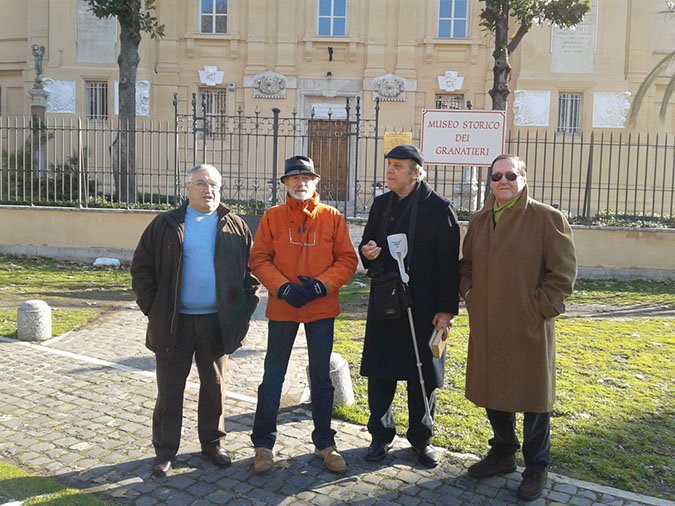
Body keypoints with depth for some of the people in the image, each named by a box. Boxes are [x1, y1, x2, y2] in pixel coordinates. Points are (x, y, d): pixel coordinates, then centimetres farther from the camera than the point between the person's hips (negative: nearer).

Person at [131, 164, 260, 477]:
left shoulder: (236, 228, 4)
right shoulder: (165, 226, 1)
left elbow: (252, 270, 8)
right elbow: (141, 269, 3)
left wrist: (244, 309, 0)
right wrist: (152, 309, -4)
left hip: (218, 323, 2)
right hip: (174, 323, -1)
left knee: (214, 387, 14)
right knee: (170, 389, 7)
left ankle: (212, 443, 30)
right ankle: (165, 451, 21)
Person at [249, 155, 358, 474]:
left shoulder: (332, 217, 1)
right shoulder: (272, 217, 1)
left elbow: (347, 259, -1)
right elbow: (259, 259, -2)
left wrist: (322, 284, -15)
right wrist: (282, 287, -16)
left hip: (322, 308, 1)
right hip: (282, 308, 0)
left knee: (321, 377, 12)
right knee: (273, 377, 7)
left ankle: (325, 443, 26)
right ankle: (263, 443, 22)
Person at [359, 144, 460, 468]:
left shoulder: (439, 208, -7)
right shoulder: (381, 204, 9)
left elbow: (449, 263, -9)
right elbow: (368, 244, 19)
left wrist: (446, 310, -12)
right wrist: (367, 252, -6)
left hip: (423, 307, -4)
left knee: (422, 375, 8)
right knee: (380, 372, 8)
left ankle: (421, 438, 26)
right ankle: (381, 435, 25)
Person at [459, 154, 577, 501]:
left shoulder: (546, 218, -7)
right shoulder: (478, 221, 10)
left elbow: (563, 271, -8)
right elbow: (466, 264, 21)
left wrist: (540, 308, -11)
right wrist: (470, 296, 8)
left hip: (529, 329, -5)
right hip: (486, 327, 5)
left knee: (533, 396, 7)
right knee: (493, 392, 16)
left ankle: (536, 467, 25)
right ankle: (503, 453, 37)